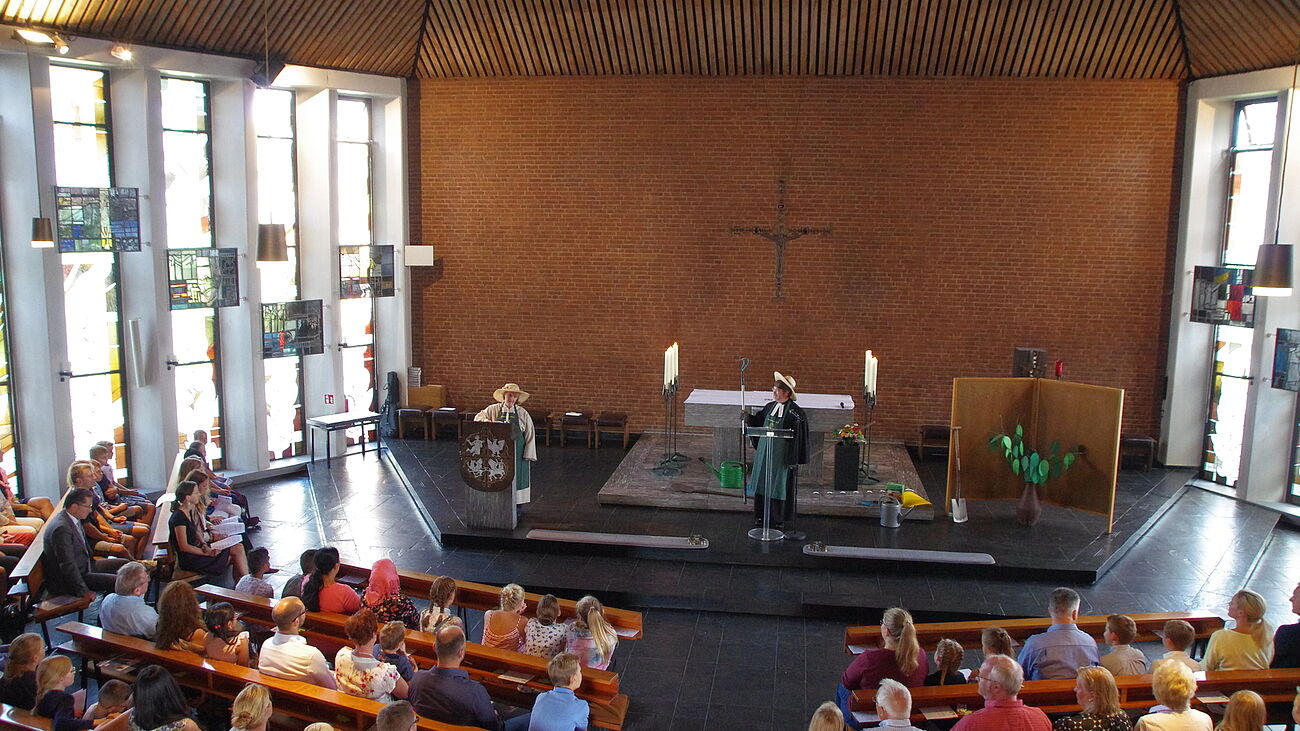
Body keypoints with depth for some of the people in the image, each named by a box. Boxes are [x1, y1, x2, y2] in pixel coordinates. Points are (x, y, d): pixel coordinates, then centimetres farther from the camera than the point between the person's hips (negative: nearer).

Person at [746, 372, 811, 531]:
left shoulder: (795, 413, -14)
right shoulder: (770, 406, 5)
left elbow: (798, 437, -14)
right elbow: (757, 421, 15)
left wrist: (794, 459, -15)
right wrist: (748, 417, -5)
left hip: (782, 455, -6)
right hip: (764, 451, 6)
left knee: (779, 485, 5)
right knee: (761, 482, 10)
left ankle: (779, 519, 18)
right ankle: (760, 517, 22)